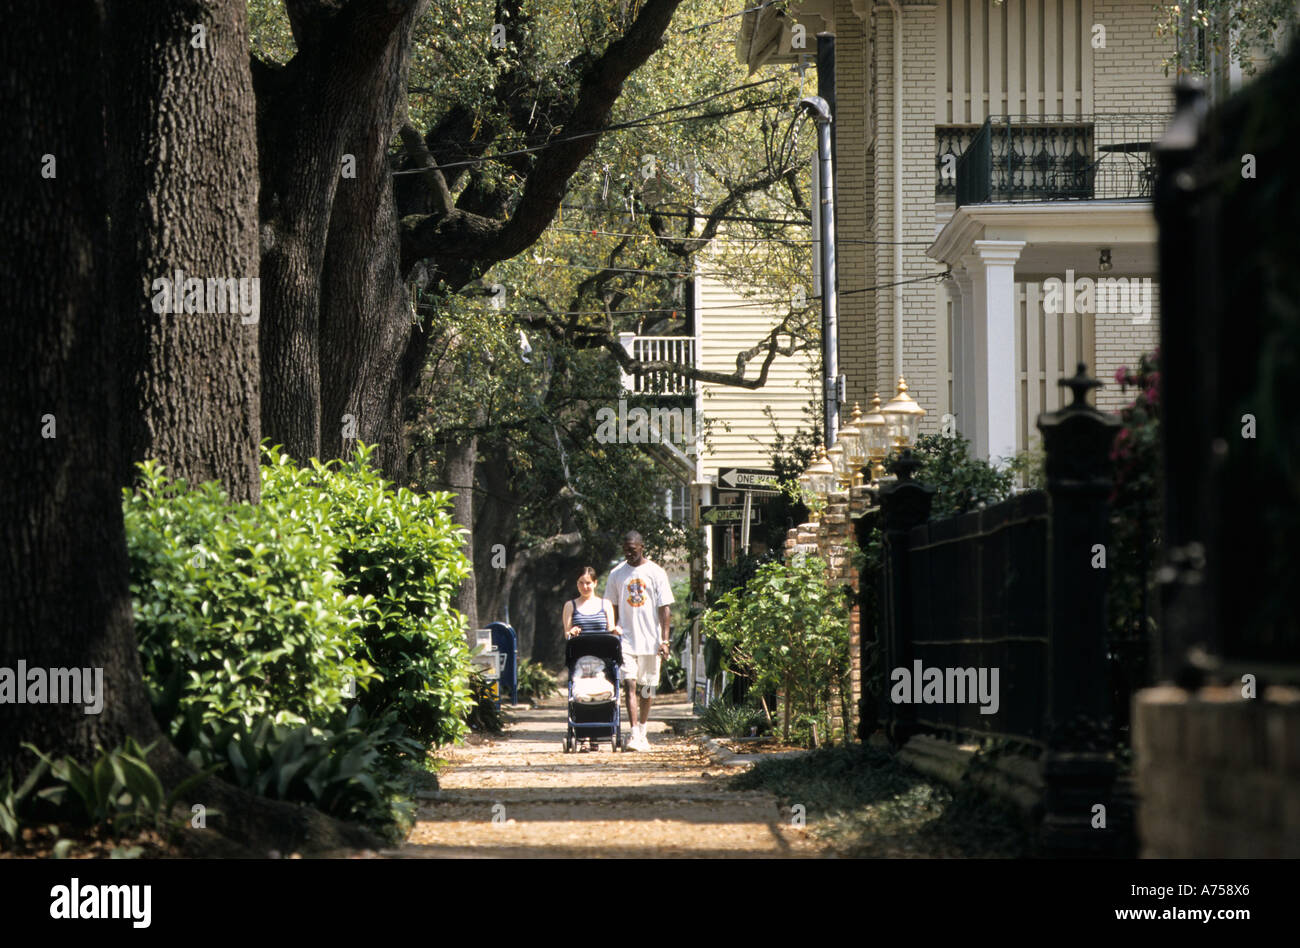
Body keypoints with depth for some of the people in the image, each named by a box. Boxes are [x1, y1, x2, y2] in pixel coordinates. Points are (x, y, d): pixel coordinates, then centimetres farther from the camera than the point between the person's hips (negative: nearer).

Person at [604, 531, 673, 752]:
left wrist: (664, 640, -8)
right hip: (626, 640, 0)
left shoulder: (656, 573, 0)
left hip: (650, 640, 0)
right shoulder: (616, 574, 5)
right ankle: (634, 735, -18)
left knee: (647, 689, 8)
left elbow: (664, 609, -1)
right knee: (630, 685, -12)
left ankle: (642, 733, 22)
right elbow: (613, 609, 11)